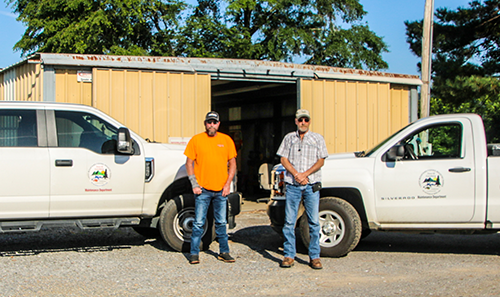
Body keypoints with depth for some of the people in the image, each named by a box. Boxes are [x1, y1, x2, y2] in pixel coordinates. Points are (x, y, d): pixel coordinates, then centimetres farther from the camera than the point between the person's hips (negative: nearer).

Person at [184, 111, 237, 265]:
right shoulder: (196, 140, 2)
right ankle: (194, 253, 8)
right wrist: (194, 184, -6)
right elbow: (189, 163, 3)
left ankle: (224, 252, 18)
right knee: (199, 223, 0)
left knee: (221, 223, 9)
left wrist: (227, 184, -1)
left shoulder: (226, 140, 7)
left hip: (221, 189, 2)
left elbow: (232, 164, 9)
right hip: (203, 189, -2)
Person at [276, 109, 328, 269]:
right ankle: (289, 256, 6)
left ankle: (314, 257, 4)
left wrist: (305, 174, -10)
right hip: (292, 185, 1)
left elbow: (320, 161, 3)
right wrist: (296, 174, -8)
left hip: (312, 185, -1)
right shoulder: (289, 138, 14)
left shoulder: (317, 139, 10)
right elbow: (284, 159, 8)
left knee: (314, 222, -2)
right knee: (289, 221, -1)